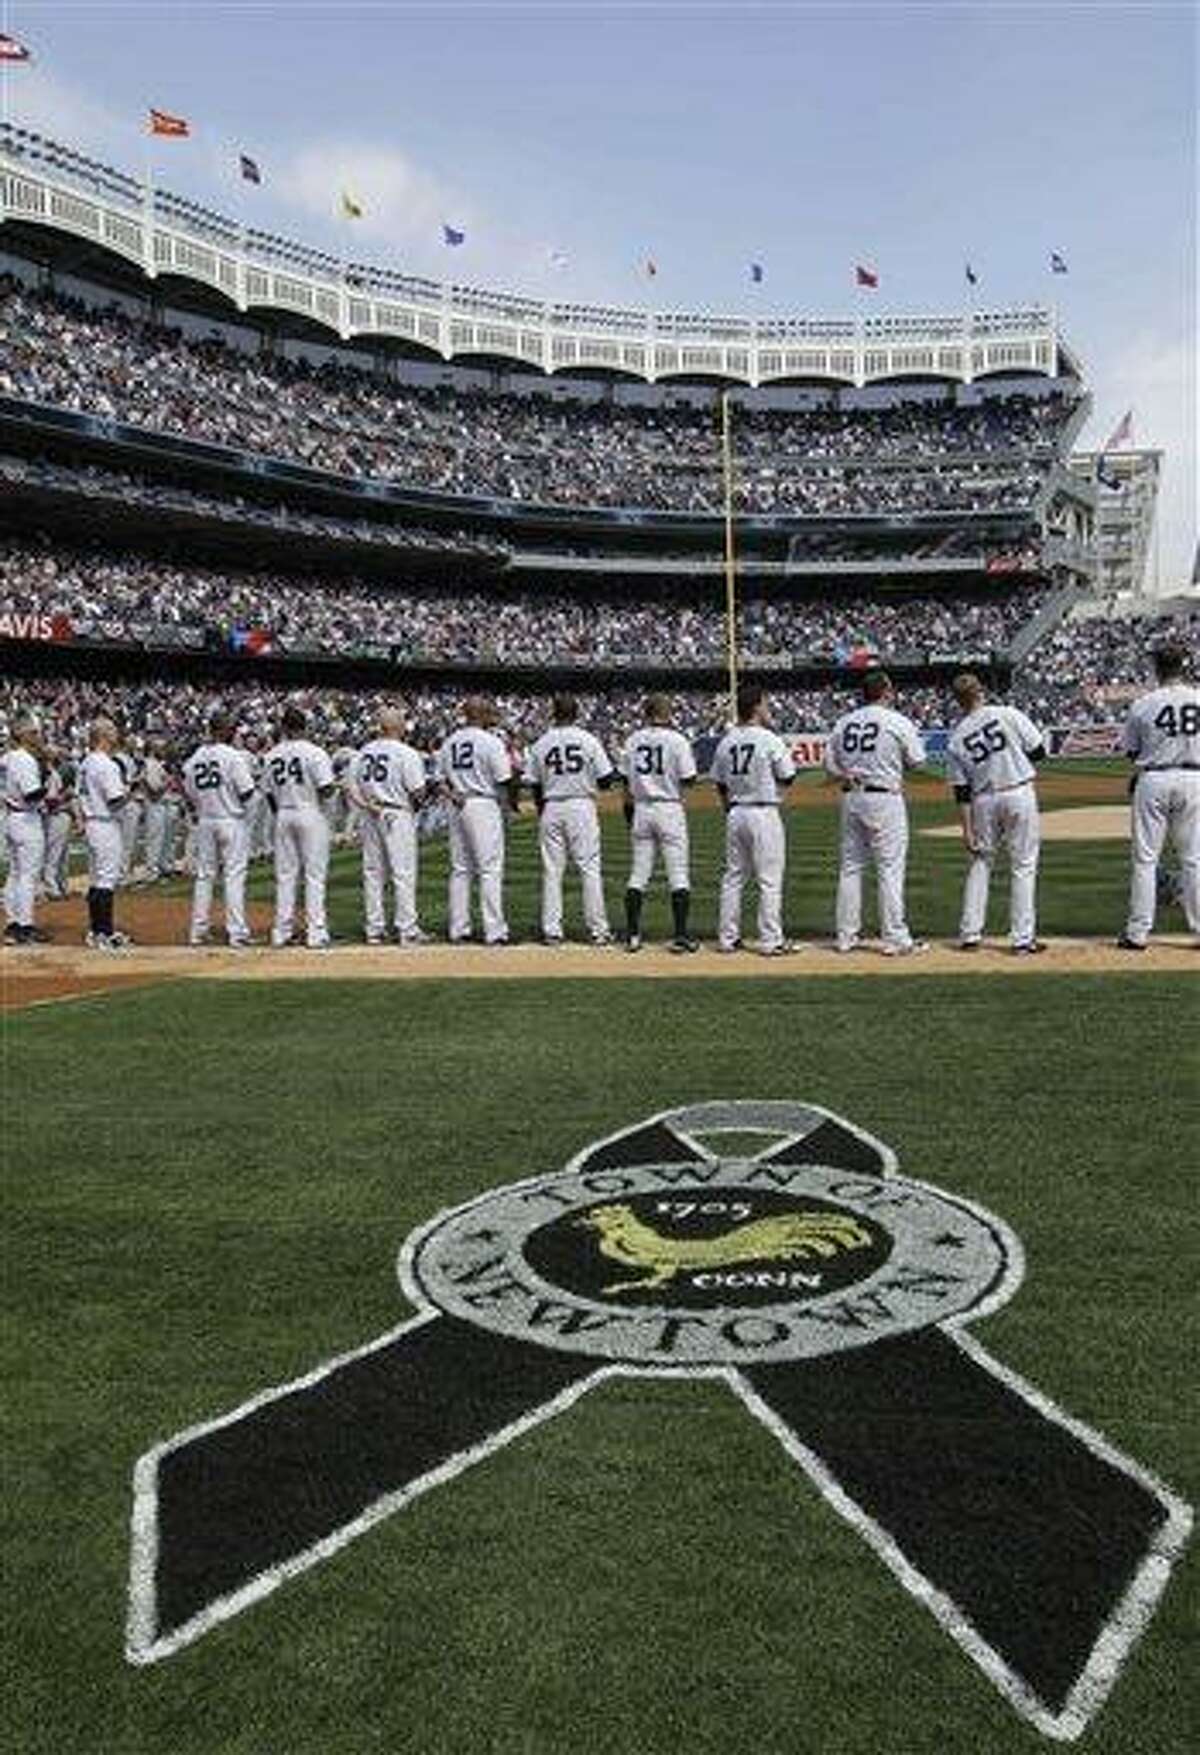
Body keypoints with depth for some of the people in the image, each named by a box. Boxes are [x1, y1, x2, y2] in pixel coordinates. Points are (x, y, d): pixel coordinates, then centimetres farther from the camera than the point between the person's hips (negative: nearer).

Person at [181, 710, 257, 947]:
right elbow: (246, 792, -14)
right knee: (234, 875, -2)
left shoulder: (193, 759, 6)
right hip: (231, 821, -5)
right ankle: (236, 931, -4)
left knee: (203, 875, 11)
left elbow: (189, 795, 9)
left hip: (205, 822, 5)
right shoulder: (232, 756, -12)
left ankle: (198, 931, 14)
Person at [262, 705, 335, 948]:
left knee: (285, 875, 10)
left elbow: (268, 792, 9)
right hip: (311, 814, -4)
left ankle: (281, 932, 13)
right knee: (314, 875, 0)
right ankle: (315, 933, -1)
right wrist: (324, 793, 5)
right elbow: (326, 789, -17)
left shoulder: (271, 756, 5)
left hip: (283, 816, 5)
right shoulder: (314, 752, -11)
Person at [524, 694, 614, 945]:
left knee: (552, 871, 7)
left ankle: (551, 930, 7)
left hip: (551, 808, 2)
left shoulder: (540, 744, 3)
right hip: (582, 806, -2)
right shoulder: (588, 740, -3)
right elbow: (606, 780, -4)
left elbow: (535, 786, 7)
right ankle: (598, 929, 4)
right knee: (590, 868, 3)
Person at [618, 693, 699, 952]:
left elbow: (626, 780, 9)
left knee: (638, 874, 9)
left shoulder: (633, 740, 5)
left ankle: (632, 934, 9)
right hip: (669, 808, -4)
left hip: (641, 809, 4)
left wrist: (629, 811, 18)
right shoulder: (677, 740, -8)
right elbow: (689, 780, -10)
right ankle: (681, 935, -1)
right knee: (678, 874, 1)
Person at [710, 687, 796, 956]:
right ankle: (771, 940, 0)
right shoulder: (769, 740, -11)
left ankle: (728, 938, 17)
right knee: (769, 880, -1)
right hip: (763, 813, -6)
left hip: (735, 814, 6)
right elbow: (787, 778, -6)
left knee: (732, 878, 13)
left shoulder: (725, 742, 6)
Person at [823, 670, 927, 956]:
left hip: (851, 798, 6)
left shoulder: (843, 722, 8)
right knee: (890, 869, -2)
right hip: (884, 798, -5)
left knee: (850, 867, 11)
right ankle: (895, 939, -1)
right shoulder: (898, 722, -7)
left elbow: (829, 764, 9)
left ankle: (846, 936, 15)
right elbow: (916, 760, 0)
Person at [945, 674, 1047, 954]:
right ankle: (1023, 939, 5)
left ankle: (970, 935, 14)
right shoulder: (1008, 714, -5)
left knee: (981, 863, 16)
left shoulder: (956, 739, 2)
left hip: (984, 801, 3)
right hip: (1019, 794, -2)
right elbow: (1039, 752, -2)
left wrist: (967, 829, 4)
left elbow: (962, 792, 2)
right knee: (1023, 867, 4)